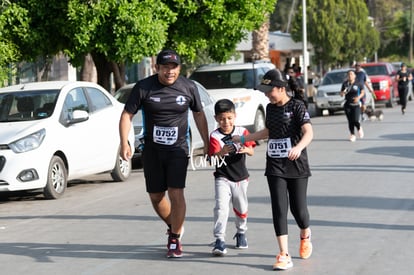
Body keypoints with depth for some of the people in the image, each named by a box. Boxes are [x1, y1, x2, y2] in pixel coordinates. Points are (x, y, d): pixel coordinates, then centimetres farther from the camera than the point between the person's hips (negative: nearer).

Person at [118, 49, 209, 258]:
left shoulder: (188, 87, -4)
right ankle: (173, 226, 37)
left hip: (178, 149, -1)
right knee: (155, 196, 9)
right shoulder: (143, 87, -9)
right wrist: (124, 143, -18)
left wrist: (206, 144, 11)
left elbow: (199, 114, 11)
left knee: (176, 193, -13)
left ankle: (175, 240, 1)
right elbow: (127, 115, -6)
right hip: (152, 149, 1)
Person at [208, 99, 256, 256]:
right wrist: (223, 152, -46)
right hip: (222, 178, -3)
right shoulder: (215, 136, -10)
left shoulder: (242, 132, -2)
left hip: (240, 178, 3)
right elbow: (213, 154, -23)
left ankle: (241, 233, 41)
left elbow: (252, 152, -7)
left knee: (241, 209, 16)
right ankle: (219, 240, -17)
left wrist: (245, 149, -31)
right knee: (221, 207, -17)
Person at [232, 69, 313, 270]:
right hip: (275, 166, 5)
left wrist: (299, 147, -41)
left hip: (296, 165, -5)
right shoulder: (270, 108, 10)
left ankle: (305, 237, 36)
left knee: (298, 208, 2)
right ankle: (284, 255, -7)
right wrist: (243, 139, 28)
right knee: (279, 209, -6)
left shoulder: (297, 106, -10)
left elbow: (308, 133, -22)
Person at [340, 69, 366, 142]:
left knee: (355, 120, -11)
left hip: (356, 104, -2)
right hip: (347, 105, 2)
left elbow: (363, 92, 6)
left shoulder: (358, 83, -2)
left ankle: (359, 128, 22)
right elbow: (341, 94, 10)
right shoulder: (345, 84, 4)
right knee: (350, 121, 1)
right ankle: (352, 135, 15)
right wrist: (343, 93, -14)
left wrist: (359, 97, -12)